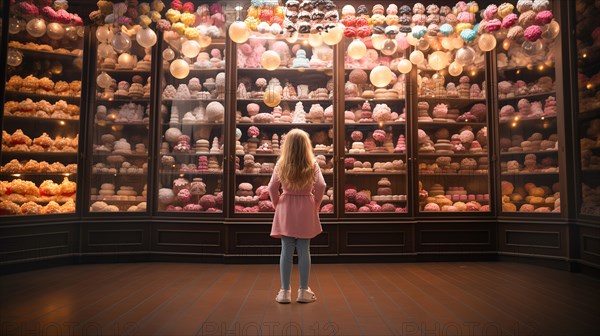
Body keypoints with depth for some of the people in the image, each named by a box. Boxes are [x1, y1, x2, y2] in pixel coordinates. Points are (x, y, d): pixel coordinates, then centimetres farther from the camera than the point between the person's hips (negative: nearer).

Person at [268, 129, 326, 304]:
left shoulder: (281, 164, -2)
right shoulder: (312, 164, -3)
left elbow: (272, 187, -10)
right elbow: (321, 186, -14)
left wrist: (276, 203, 6)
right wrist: (316, 203, 1)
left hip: (286, 210, 0)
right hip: (306, 210, 0)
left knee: (286, 251, 5)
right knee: (304, 250, 6)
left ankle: (285, 291, 13)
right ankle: (304, 291, 14)